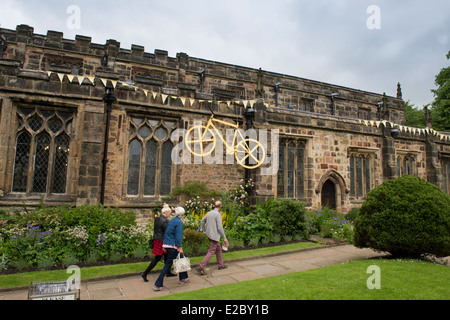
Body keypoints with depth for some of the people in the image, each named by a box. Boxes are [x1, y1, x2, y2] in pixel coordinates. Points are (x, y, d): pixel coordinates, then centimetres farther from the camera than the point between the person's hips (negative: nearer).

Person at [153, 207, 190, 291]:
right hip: (173, 246, -9)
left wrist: (164, 246, 21)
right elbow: (178, 236, -19)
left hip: (167, 244, 9)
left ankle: (183, 278, 31)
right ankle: (158, 285, 1)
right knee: (168, 264, -3)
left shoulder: (171, 221, 12)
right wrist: (180, 247, -17)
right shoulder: (179, 222, -14)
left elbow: (166, 233, 16)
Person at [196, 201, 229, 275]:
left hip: (209, 234, 9)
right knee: (211, 252, -4)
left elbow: (202, 221, 18)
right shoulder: (218, 214, -18)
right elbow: (220, 227, -20)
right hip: (214, 236, -9)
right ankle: (201, 267, -7)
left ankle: (220, 265, 32)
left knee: (219, 249, 22)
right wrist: (224, 238, -12)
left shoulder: (209, 213, 7)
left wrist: (204, 231, 28)